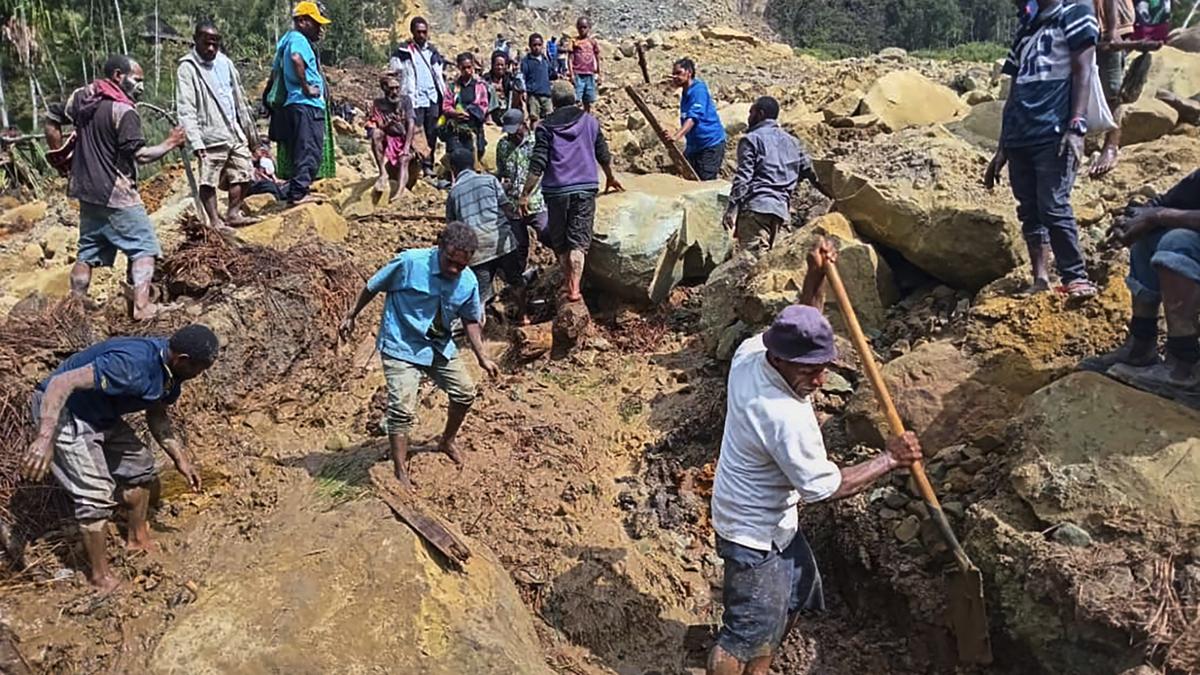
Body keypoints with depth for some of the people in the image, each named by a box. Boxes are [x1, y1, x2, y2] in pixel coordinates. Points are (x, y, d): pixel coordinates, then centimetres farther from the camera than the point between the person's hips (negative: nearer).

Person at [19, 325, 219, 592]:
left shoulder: (171, 371, -7)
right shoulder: (131, 365, -36)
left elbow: (157, 415, 9)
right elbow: (61, 383, -39)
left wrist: (180, 458, 5)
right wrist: (45, 439, -46)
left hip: (100, 416, 9)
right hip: (61, 411, -9)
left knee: (140, 464, 16)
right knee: (96, 495, -11)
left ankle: (138, 539, 36)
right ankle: (100, 576, 7)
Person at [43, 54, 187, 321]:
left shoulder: (81, 96, 7)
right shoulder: (124, 111, -17)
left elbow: (52, 125, 14)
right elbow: (140, 155, -20)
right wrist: (170, 143, -8)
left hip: (86, 190, 8)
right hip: (115, 194, -8)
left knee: (88, 250, 17)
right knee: (144, 246, 0)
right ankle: (141, 306, -11)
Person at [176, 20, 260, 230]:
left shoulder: (225, 63, 12)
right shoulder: (187, 68, -7)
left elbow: (239, 99, 19)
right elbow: (186, 110, -13)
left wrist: (249, 130, 18)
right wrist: (195, 142, -21)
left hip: (234, 132, 6)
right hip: (211, 136, -6)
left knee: (243, 173, 9)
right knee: (209, 181, -2)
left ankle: (233, 213, 20)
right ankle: (215, 221, 5)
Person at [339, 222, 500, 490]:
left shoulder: (469, 282, -10)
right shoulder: (410, 262, -24)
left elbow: (470, 320, 7)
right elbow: (373, 287, -8)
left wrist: (482, 357, 2)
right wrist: (351, 316, 1)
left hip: (440, 347, 6)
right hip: (401, 347, -5)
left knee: (465, 393, 11)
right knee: (402, 409, -14)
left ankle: (447, 442, 38)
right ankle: (400, 473, 0)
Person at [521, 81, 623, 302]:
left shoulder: (545, 127, 0)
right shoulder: (589, 121, 8)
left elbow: (537, 165, -8)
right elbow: (603, 155, 16)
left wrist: (525, 194, -5)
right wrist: (610, 178, 34)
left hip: (556, 190, -1)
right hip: (586, 188, 1)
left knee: (559, 240, 14)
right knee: (578, 240, 0)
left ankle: (568, 282, 23)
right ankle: (574, 287, -10)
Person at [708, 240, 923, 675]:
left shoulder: (750, 352, -13)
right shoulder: (788, 418, -35)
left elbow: (801, 328, 8)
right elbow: (825, 487, -25)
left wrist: (816, 278, -7)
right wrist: (890, 460, -15)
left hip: (777, 520, 10)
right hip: (754, 535, -10)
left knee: (796, 595, 28)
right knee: (747, 631, 6)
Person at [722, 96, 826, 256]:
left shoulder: (751, 139, 4)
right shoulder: (792, 141, 23)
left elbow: (743, 177, -7)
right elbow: (810, 171, 24)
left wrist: (732, 208, -10)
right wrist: (832, 196, 33)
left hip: (756, 206, -7)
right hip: (781, 209, 7)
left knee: (754, 256, -16)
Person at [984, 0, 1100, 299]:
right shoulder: (1025, 31, 24)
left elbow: (1082, 72, -5)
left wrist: (1076, 126, -17)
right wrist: (1001, 150, 19)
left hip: (1054, 134, -7)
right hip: (1019, 138, 7)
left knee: (1054, 207, -14)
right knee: (1029, 211, 3)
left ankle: (1077, 278, -6)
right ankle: (1040, 280, 5)